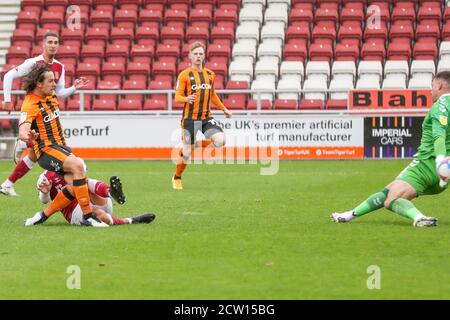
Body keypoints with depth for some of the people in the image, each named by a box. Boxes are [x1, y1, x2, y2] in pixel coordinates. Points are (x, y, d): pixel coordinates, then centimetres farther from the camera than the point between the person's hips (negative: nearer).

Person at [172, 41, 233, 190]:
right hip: (189, 118, -4)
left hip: (206, 117, 4)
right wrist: (186, 99, -28)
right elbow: (177, 97, -7)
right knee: (186, 153, -3)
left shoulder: (210, 74, 12)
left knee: (220, 140, -20)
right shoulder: (184, 75, -4)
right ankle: (177, 178, 24)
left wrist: (224, 109, 23)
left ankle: (199, 145, 12)